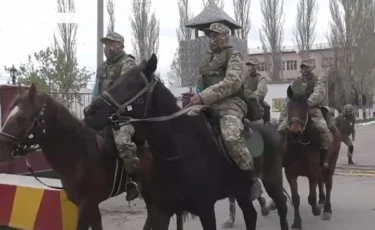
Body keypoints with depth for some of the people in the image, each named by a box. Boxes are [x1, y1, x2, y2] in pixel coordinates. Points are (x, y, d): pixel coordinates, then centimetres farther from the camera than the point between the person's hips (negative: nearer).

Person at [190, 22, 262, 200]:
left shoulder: (233, 56, 1)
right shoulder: (209, 61, 25)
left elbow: (232, 82, -17)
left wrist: (204, 96, -24)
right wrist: (197, 97, 8)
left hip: (230, 105, -8)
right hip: (209, 107, 8)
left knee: (231, 138, -34)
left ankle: (253, 179, -19)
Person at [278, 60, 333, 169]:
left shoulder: (318, 81, 6)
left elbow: (318, 94, -15)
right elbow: (287, 101, 17)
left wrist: (308, 103, -34)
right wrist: (282, 118, 8)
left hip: (313, 110, -4)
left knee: (323, 129, -29)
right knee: (281, 129, -11)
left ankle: (324, 157, -15)